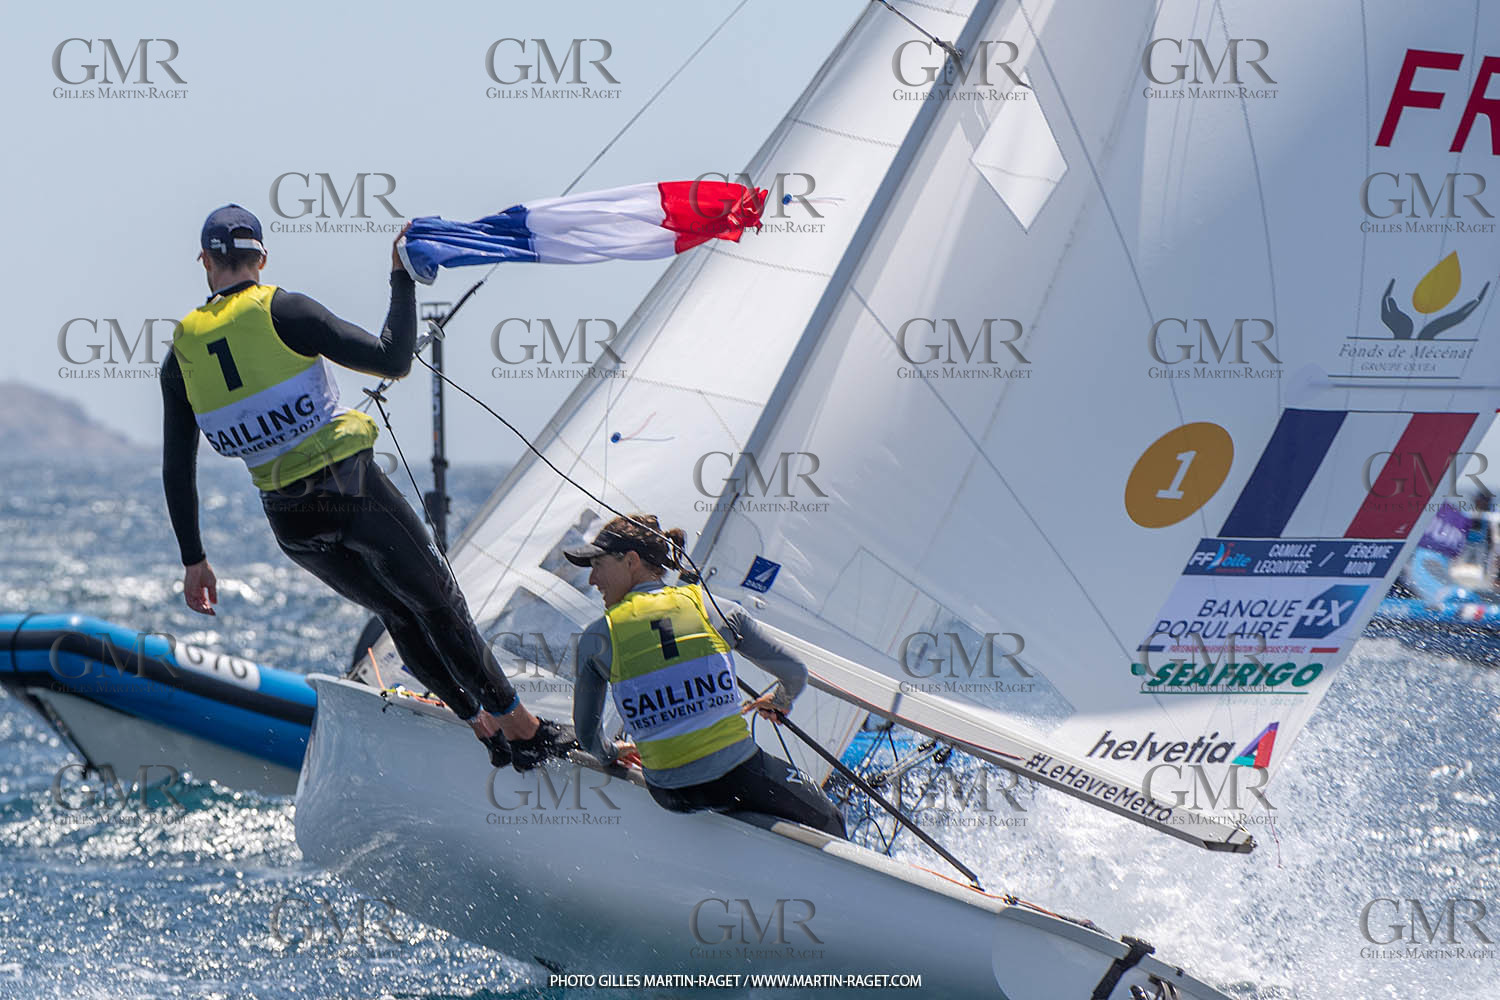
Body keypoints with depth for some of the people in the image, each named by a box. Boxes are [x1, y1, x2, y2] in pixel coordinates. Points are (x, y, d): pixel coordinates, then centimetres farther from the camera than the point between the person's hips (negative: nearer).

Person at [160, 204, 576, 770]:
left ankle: (485, 730, 26)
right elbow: (393, 361, -14)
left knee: (397, 613, 23)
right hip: (350, 490, -4)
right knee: (439, 605, 12)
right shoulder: (282, 311, -10)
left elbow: (177, 468, 6)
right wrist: (403, 281, -2)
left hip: (291, 524, 4)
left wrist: (193, 560, 13)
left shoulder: (182, 351, 4)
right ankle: (526, 731, 17)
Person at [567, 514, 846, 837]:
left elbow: (586, 734, 11)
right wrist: (779, 701, 33)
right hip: (739, 774, -2)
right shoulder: (714, 608, 1)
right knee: (829, 824, 22)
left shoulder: (596, 640, 0)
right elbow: (795, 672, 9)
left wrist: (611, 751, 35)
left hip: (673, 794, 2)